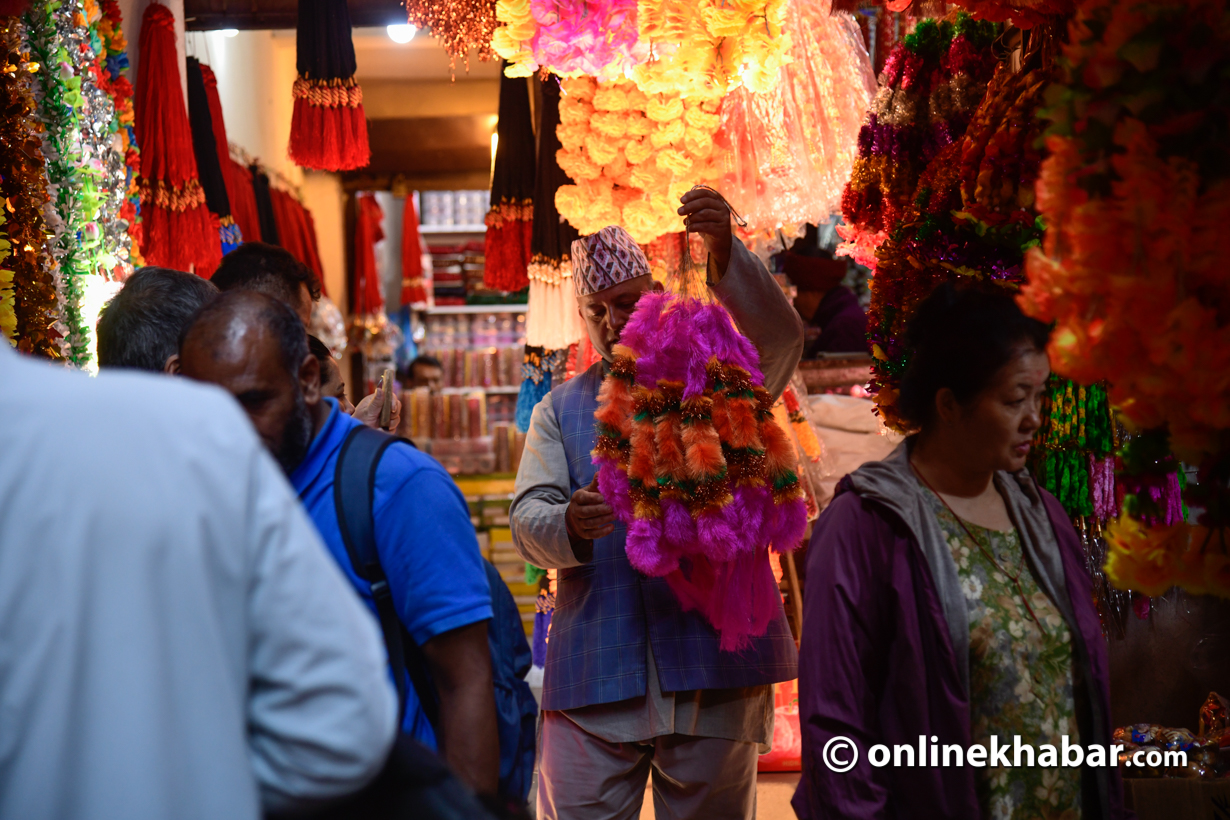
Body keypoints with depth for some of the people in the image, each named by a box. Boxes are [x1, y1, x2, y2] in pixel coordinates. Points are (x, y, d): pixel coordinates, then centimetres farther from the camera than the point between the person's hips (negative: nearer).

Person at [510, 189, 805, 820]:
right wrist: (568, 524, -21)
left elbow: (780, 338, -12)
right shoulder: (561, 408, 14)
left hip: (711, 663, -1)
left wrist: (725, 255, -28)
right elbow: (527, 518, 4)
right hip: (594, 674, 1)